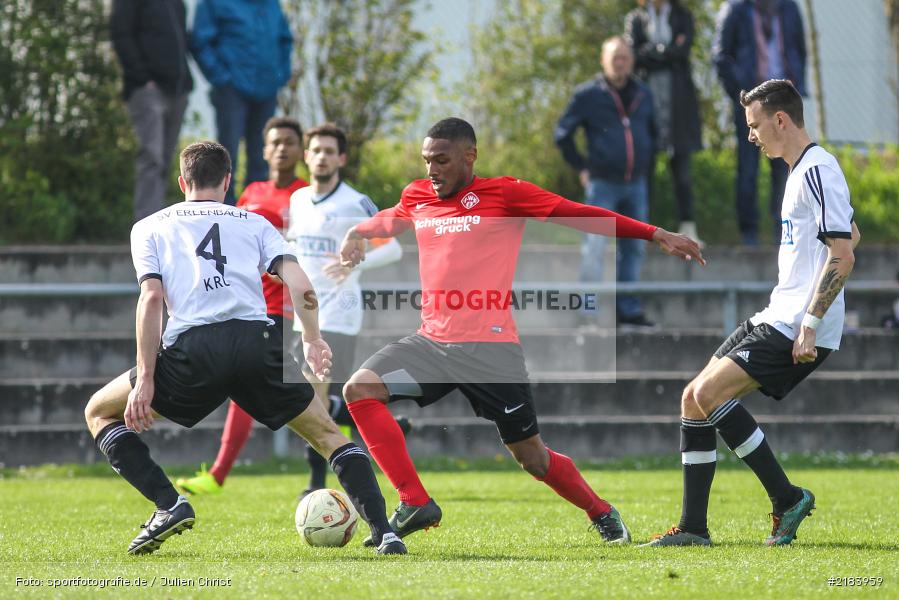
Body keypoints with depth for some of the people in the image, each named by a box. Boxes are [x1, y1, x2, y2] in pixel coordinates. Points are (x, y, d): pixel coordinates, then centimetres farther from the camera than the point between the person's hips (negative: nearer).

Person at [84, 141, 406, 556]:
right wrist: (312, 341, 21)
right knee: (327, 433, 21)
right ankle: (385, 534, 3)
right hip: (258, 343, 2)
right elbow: (301, 288, 8)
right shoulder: (254, 223, 25)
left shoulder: (149, 227, 20)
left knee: (99, 412, 19)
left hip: (192, 349, -2)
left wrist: (145, 379, 0)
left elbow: (152, 296, 4)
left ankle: (168, 505, 1)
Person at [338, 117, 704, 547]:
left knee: (531, 457, 0)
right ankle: (415, 504, -12)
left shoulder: (503, 193, -3)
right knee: (359, 389, -15)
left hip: (490, 346, -5)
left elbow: (578, 214, -4)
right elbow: (390, 221, 36)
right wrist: (357, 234, 14)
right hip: (431, 341, 5)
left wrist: (655, 235, -9)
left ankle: (602, 514, 27)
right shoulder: (416, 198, 12)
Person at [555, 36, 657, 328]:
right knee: (594, 247, -10)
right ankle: (588, 311, -8)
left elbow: (652, 133, 25)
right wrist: (581, 167, -1)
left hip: (636, 184, 5)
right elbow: (563, 134, 2)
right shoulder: (588, 95, -4)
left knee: (634, 248, 8)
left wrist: (646, 166, 15)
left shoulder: (643, 95, 10)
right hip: (602, 184, -5)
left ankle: (629, 309, 17)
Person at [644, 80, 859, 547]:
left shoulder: (817, 171, -14)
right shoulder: (801, 171, 18)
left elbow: (843, 257, -21)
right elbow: (849, 235, 32)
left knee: (710, 392, -18)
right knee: (694, 398, 6)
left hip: (799, 327, -10)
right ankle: (693, 528, 8)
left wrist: (810, 324, -23)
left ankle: (787, 498, -8)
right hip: (776, 318, 10)